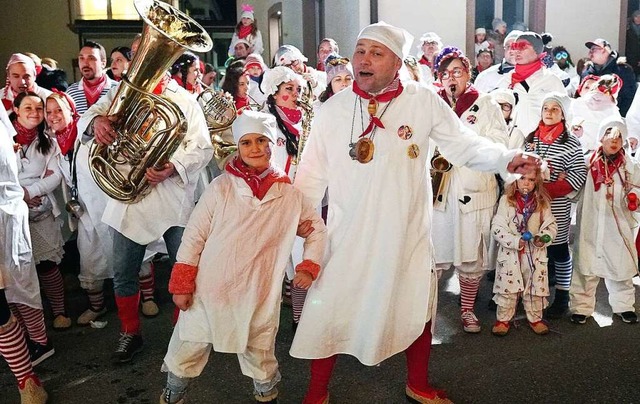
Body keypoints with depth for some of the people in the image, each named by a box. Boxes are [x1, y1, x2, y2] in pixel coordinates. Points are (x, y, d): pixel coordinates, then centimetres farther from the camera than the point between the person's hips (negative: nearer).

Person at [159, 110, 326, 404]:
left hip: (259, 296, 1)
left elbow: (317, 228, 14)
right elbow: (193, 237, -4)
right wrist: (181, 285, -5)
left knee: (261, 357, 17)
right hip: (210, 291, -1)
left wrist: (309, 266, 3)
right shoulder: (221, 187, -7)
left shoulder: (289, 195, 0)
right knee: (187, 352, 12)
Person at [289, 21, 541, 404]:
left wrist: (506, 158, -18)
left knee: (418, 311, 18)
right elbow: (313, 170, 1)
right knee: (329, 314, 5)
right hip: (348, 236, -1)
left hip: (409, 233, 1)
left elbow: (464, 144, -4)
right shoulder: (332, 110, -5)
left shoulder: (424, 100, -7)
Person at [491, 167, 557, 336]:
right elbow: (497, 227, -10)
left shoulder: (542, 202, 1)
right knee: (507, 287, 4)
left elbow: (551, 226, 5)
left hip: (535, 253, 2)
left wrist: (543, 238, -15)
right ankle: (503, 319, 19)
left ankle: (535, 318, 30)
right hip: (510, 253, -2)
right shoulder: (506, 200, -6)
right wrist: (515, 241, -21)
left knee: (535, 287, 11)